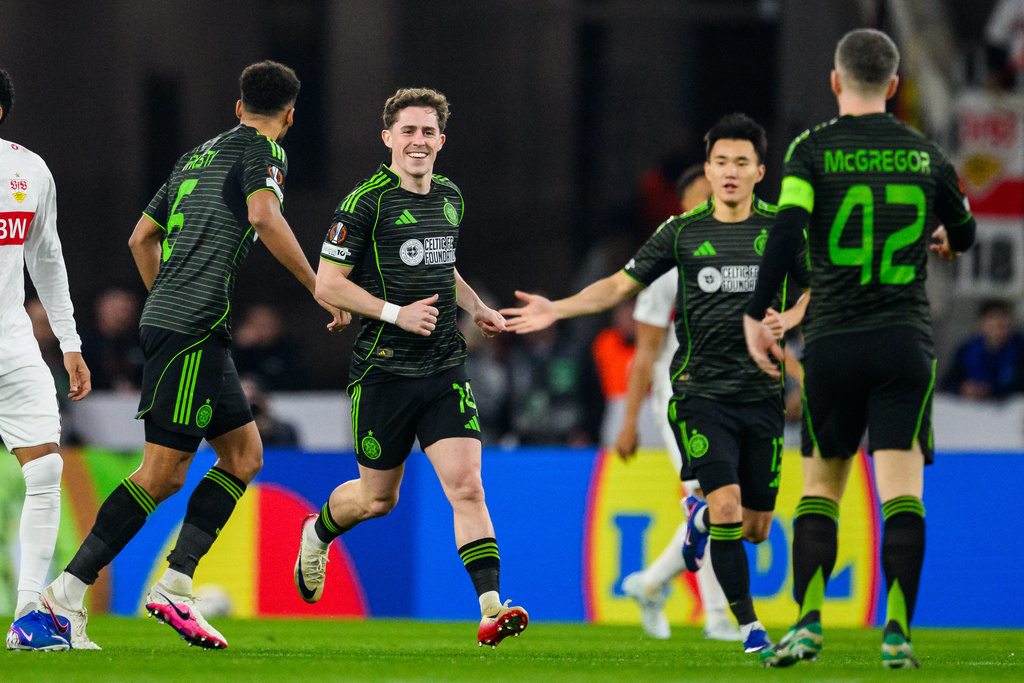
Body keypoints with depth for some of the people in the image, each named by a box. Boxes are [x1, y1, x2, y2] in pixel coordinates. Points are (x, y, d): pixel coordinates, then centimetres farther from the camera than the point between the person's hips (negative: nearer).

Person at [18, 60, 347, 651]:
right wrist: (318, 286, -16)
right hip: (195, 325, -9)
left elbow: (141, 237, 26)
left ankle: (175, 585, 2)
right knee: (162, 470, -9)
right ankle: (67, 594, -11)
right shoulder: (263, 151, -2)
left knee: (245, 454, 10)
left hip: (166, 314, 9)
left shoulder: (196, 155, 22)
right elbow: (264, 216, -22)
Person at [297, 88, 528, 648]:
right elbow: (328, 285, -11)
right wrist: (396, 312, -19)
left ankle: (491, 608, -19)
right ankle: (316, 534, 43)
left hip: (445, 370, 4)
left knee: (466, 485, -12)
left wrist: (476, 308, 13)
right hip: (384, 370, -4)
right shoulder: (366, 202, -10)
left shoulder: (450, 197, 11)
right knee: (378, 498, 10)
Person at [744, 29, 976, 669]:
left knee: (822, 481, 10)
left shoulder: (813, 149, -1)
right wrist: (945, 238, 46)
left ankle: (809, 621, -1)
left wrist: (756, 314, -8)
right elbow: (965, 234, 22)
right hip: (905, 340, 1)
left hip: (831, 339, 0)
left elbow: (787, 228, -14)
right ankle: (898, 631, -13)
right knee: (902, 484, -3)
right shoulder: (925, 153, 7)